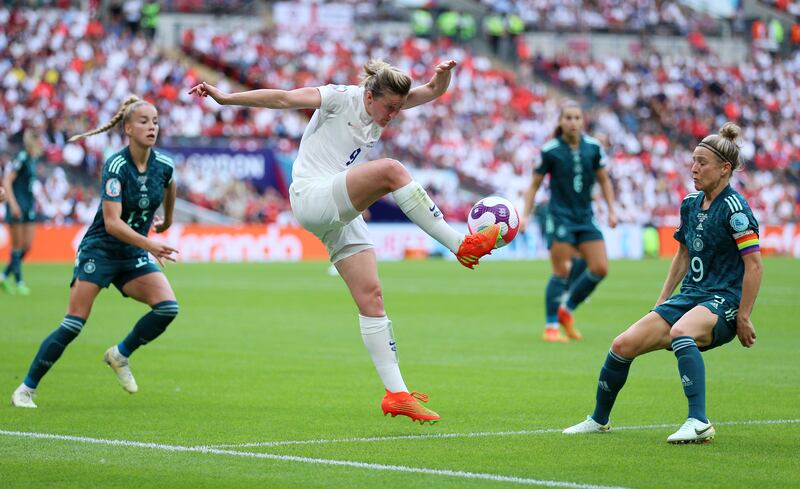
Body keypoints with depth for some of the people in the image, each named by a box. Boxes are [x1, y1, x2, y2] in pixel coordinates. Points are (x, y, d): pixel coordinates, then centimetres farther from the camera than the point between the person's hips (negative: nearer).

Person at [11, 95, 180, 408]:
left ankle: (120, 355, 7)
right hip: (99, 251, -5)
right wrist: (150, 245, -37)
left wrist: (167, 222, 36)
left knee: (167, 307, -17)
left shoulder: (163, 166, -4)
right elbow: (112, 222, -27)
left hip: (134, 254, 5)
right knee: (73, 325, -12)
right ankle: (26, 389, 1)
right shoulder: (116, 166, -20)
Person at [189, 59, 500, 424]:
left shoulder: (384, 105, 10)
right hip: (312, 198, -8)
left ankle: (396, 393, -4)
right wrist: (225, 98, -18)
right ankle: (461, 245, -29)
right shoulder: (341, 98, -9)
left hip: (342, 214, 8)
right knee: (390, 170, -30)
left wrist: (442, 75, -21)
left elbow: (432, 91, 2)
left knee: (370, 297, -2)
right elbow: (282, 99, -13)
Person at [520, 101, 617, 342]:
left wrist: (612, 210, 7)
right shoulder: (550, 150, -8)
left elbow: (604, 180, 14)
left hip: (586, 218, 5)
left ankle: (566, 310, 17)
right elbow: (534, 185, 0)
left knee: (600, 269, -2)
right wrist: (525, 215, -7)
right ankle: (551, 327, 0)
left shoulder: (593, 147, 1)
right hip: (560, 217, -5)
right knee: (561, 272, -11)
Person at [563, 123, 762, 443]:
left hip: (724, 301, -8)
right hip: (690, 296, 8)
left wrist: (743, 318, -18)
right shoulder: (690, 203, 10)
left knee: (680, 332, -39)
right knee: (623, 345, -3)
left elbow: (754, 264, -16)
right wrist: (661, 302, 20)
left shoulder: (734, 207, -14)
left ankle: (699, 423, -41)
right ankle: (599, 420, 18)